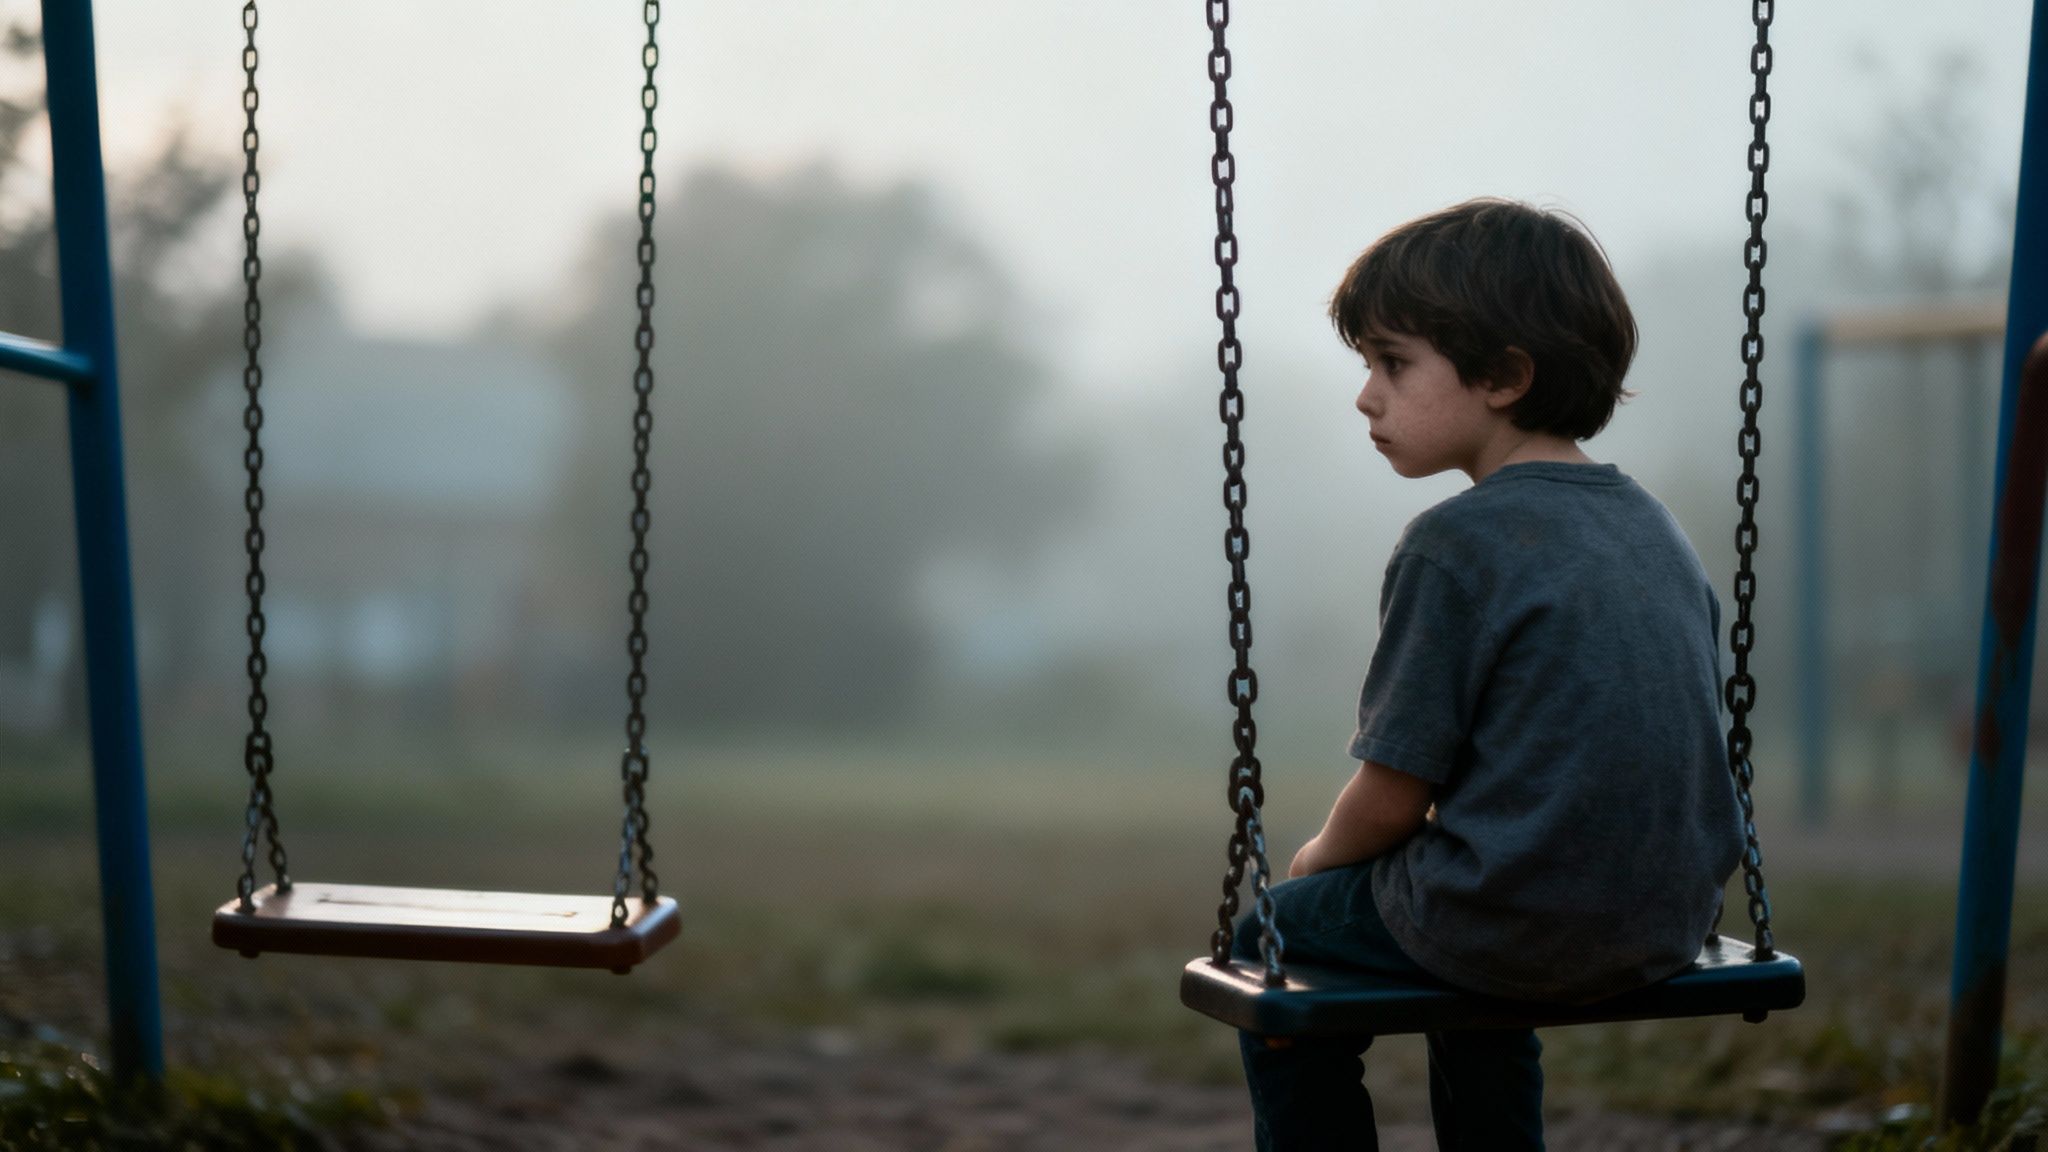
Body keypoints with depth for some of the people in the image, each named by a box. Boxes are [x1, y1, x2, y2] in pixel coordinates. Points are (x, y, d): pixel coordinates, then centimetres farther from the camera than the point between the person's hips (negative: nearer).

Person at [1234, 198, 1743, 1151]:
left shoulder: (1455, 545, -17)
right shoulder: (1656, 529, 7)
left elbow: (1393, 793, -15)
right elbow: (1630, 758, 13)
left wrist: (1323, 855, 7)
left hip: (1523, 927, -7)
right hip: (1667, 927, 7)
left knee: (1278, 937, 18)